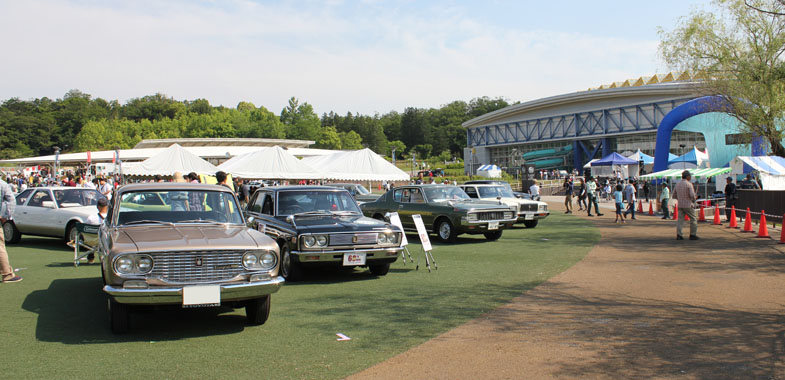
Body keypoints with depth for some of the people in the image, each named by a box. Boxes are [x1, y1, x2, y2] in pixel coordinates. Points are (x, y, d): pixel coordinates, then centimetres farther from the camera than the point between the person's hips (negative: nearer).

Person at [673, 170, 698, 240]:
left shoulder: (677, 184, 8)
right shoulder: (689, 184, -12)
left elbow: (674, 195, 13)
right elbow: (692, 195, -20)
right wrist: (694, 198, 2)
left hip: (679, 205, 5)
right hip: (688, 205, -5)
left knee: (679, 220, 3)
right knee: (693, 219, 9)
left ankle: (679, 235, -7)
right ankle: (693, 235, 12)